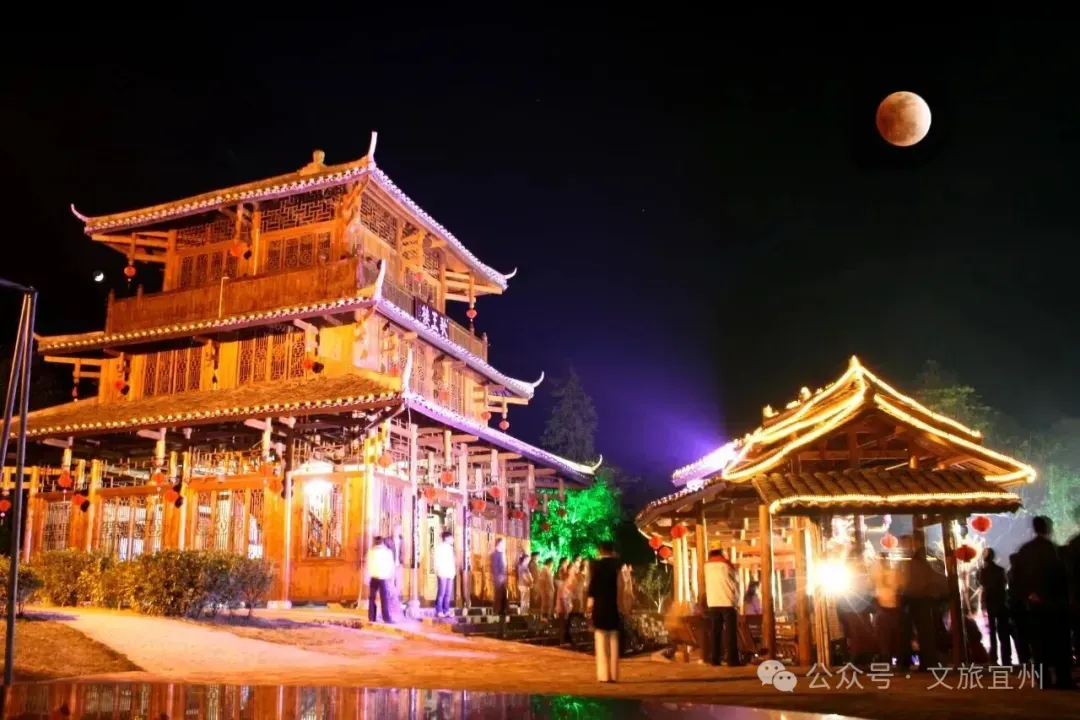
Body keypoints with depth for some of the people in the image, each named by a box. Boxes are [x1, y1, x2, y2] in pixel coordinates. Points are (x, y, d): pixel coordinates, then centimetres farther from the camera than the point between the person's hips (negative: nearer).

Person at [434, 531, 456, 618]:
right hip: (443, 574, -8)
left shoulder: (450, 548, 19)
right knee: (441, 592, -7)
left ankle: (446, 611, 12)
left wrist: (453, 571, 12)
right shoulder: (440, 547, -5)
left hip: (450, 574, 8)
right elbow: (437, 561, -10)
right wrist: (440, 571, -15)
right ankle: (439, 611, -3)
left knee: (448, 593, 7)